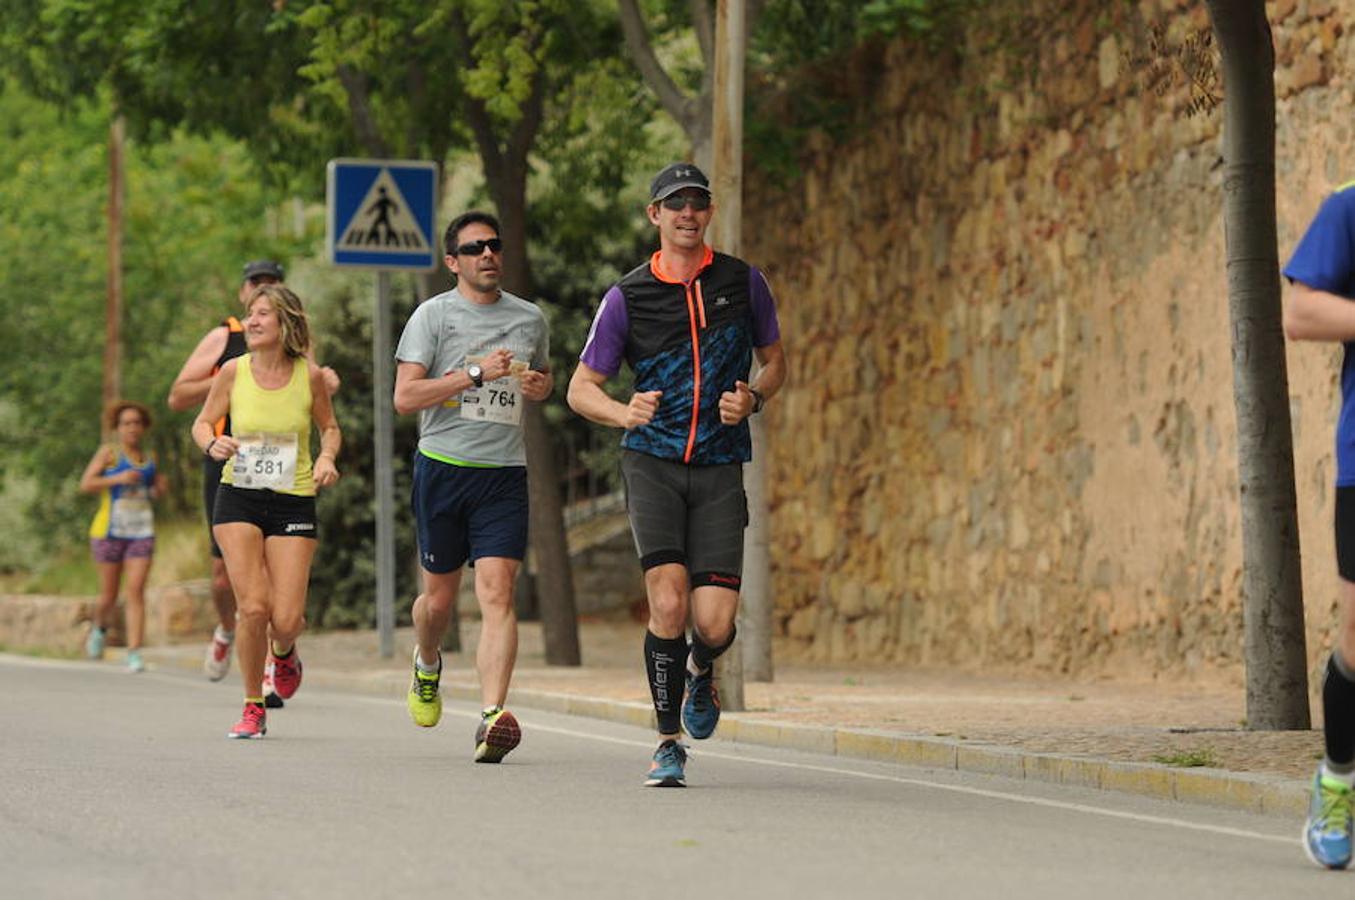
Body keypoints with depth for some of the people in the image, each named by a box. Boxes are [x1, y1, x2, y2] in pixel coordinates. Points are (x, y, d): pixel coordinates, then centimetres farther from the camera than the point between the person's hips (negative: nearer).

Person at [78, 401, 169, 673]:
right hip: (110, 530, -2)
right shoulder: (109, 453, -1)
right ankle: (100, 628, 40)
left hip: (142, 531, 2)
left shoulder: (149, 457, 12)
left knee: (136, 591, -11)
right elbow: (86, 484, -9)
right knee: (109, 596, 7)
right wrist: (117, 478, -20)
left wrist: (159, 487, 4)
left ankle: (134, 654, -15)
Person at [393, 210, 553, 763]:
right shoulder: (434, 315, 0)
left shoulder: (530, 319, 12)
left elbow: (543, 377, 32)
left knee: (497, 593, -14)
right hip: (443, 466, -2)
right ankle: (427, 665, 43)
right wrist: (476, 373, -16)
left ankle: (492, 717, -23)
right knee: (440, 597, 9)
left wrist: (540, 386, 7)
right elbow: (404, 396, -8)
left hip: (505, 474, 2)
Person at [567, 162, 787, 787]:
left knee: (714, 623, -9)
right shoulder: (627, 297, 2)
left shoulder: (743, 283, 6)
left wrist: (752, 399, -3)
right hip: (652, 460, -1)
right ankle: (669, 743, -2)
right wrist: (624, 412, -15)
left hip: (720, 467, 1)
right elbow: (581, 388, 7)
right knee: (668, 601, -18)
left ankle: (700, 674, 29)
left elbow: (774, 360, 19)